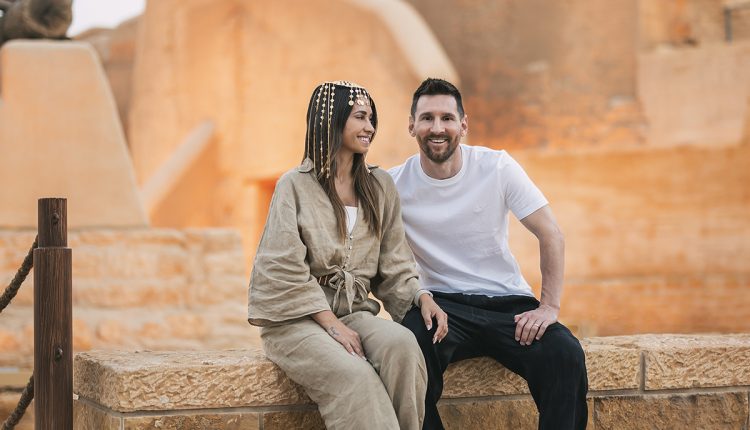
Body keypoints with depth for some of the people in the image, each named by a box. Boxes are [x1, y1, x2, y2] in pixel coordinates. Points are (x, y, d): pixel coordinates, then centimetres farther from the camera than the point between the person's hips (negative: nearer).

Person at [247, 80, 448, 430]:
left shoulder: (380, 187, 11)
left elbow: (393, 264, 10)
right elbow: (286, 270, -10)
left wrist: (420, 296, -10)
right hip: (297, 319, -4)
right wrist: (331, 324, -17)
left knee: (402, 344, -30)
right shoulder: (295, 186, -3)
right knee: (355, 375, -33)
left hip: (355, 311, 4)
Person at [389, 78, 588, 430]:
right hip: (441, 304, 0)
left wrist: (550, 306, -12)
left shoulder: (497, 167, -4)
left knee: (565, 355, -27)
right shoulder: (394, 185, -4)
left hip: (508, 302, 1)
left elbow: (550, 235, -3)